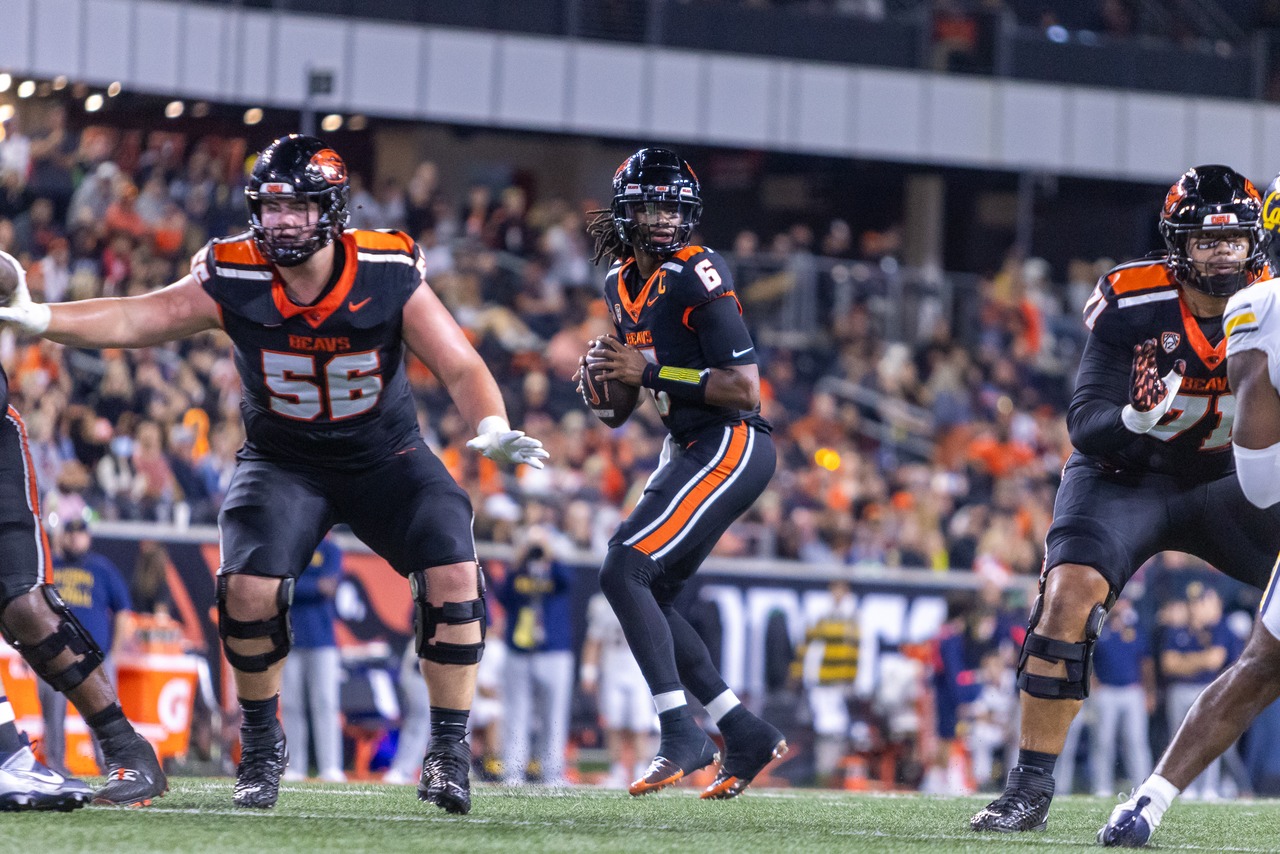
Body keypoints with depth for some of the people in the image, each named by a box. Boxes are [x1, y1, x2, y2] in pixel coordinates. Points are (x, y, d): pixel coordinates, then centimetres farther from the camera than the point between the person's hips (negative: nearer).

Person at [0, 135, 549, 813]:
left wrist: (492, 428, -34)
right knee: (249, 587, -22)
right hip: (283, 462, 0)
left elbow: (461, 368, -15)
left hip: (385, 458, 0)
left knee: (453, 578, -19)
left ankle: (448, 751, -2)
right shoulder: (234, 279, -18)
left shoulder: (388, 274, -18)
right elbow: (134, 320, -21)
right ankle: (261, 747, 3)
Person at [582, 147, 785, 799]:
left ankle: (681, 734, -18)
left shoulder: (696, 277, -16)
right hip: (686, 448, 10)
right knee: (646, 595, 11)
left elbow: (744, 388, -19)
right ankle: (747, 735, 16)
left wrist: (651, 371, -21)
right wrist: (609, 375, 4)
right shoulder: (620, 283, 11)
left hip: (729, 446, -10)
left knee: (624, 571, -18)